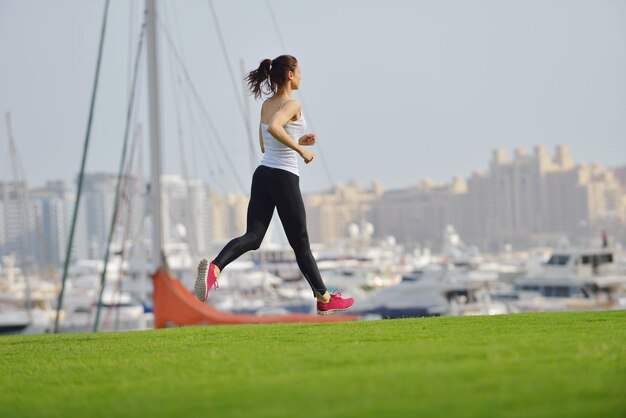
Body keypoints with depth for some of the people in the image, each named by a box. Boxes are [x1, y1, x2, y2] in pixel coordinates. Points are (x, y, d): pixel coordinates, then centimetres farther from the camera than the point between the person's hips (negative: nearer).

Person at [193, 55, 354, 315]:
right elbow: (273, 127, -32)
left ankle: (214, 268, -32)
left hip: (263, 174, 7)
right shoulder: (292, 105, -11)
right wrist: (301, 150, -23)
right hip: (284, 177, -7)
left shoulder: (266, 105, 13)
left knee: (253, 236, -3)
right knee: (300, 243, 6)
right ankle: (324, 299, 20)